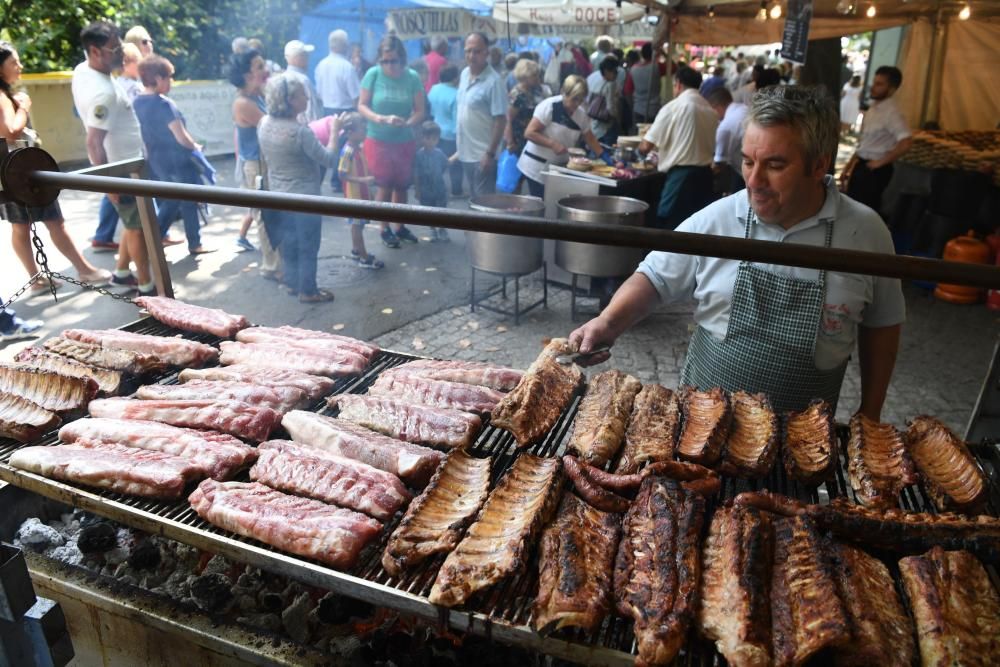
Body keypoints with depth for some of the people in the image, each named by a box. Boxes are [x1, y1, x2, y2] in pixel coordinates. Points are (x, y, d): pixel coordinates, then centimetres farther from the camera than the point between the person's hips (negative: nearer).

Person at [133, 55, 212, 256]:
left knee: (169, 202, 21)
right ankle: (195, 244, 18)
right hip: (178, 160, -8)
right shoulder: (164, 104, -20)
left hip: (156, 161, 8)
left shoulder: (137, 103, 4)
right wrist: (196, 147, 0)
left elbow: (149, 132, 13)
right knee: (189, 202, 8)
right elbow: (181, 137, -20)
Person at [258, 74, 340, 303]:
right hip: (304, 198, -7)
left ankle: (293, 283, 35)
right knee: (307, 247, 8)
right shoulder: (300, 132, -27)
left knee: (288, 243, 21)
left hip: (278, 196, 8)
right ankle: (308, 291, 20)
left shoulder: (264, 123, -3)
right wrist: (334, 132, -8)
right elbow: (329, 160, -19)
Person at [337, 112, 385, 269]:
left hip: (362, 193, 9)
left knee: (357, 223, 19)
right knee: (357, 224, 0)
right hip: (354, 195, -9)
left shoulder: (360, 147, 6)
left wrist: (371, 178, 9)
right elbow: (343, 175, -23)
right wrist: (363, 180, -29)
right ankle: (364, 258, 6)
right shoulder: (348, 151, -22)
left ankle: (356, 250, 33)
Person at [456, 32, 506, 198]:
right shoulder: (464, 74, 7)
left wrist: (490, 153, -20)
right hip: (466, 153, 7)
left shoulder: (493, 81, -16)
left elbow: (500, 120, -17)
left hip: (483, 155, -7)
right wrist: (460, 145, 16)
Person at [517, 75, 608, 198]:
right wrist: (553, 144, -24)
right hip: (537, 167, -5)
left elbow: (590, 139, 13)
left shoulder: (581, 114, 4)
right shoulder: (549, 106, -14)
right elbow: (529, 133, -17)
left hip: (560, 168, 6)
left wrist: (606, 158, 3)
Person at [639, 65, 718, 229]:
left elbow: (646, 146, -7)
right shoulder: (710, 110, 9)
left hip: (681, 175, -6)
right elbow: (713, 146, 16)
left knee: (670, 226, -1)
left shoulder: (673, 107, -7)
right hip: (705, 174, 6)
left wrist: (641, 149, 16)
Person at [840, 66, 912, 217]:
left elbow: (906, 142, -30)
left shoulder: (891, 112, -17)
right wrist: (848, 167, 15)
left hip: (874, 170, -8)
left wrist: (881, 162, -20)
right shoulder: (872, 108, 10)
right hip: (860, 165, 9)